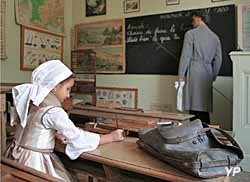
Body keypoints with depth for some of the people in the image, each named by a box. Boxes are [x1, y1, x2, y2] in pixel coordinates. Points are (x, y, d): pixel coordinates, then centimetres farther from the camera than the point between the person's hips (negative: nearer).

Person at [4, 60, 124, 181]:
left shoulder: (35, 102, 3)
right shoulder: (53, 112, -23)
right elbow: (78, 137, -22)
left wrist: (57, 133, -1)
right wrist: (111, 137, -14)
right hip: (34, 161, -8)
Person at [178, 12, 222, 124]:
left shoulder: (191, 34, 1)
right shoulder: (215, 36, 15)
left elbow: (186, 55, -5)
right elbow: (218, 59, 13)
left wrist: (181, 75, -2)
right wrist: (213, 76, 20)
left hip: (194, 73, -5)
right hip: (208, 74, 5)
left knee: (194, 105, -5)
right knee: (205, 107, 8)